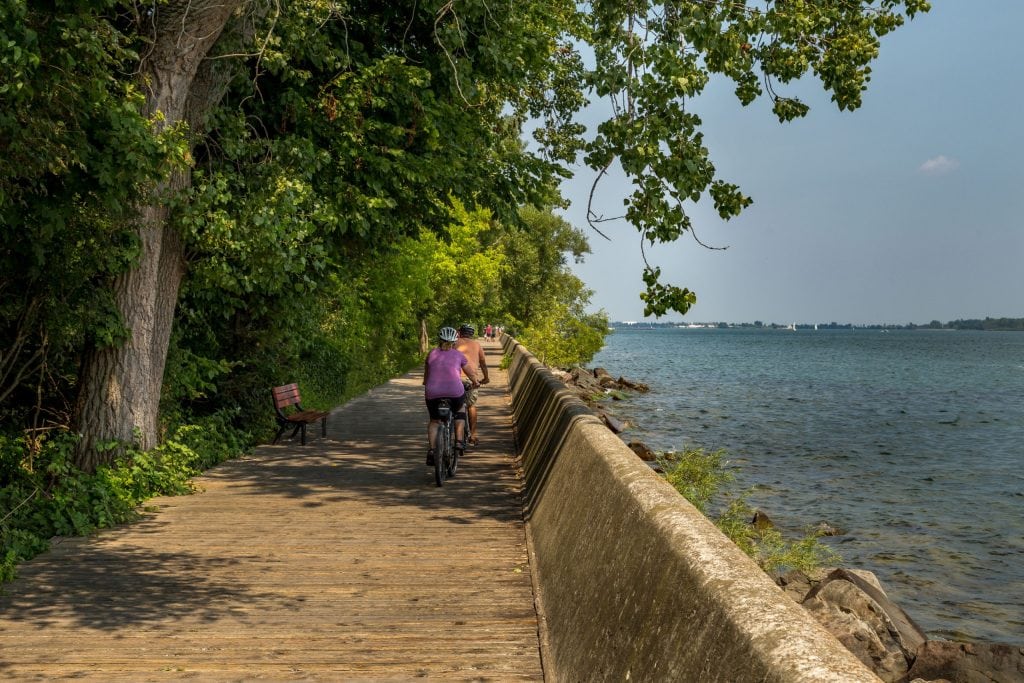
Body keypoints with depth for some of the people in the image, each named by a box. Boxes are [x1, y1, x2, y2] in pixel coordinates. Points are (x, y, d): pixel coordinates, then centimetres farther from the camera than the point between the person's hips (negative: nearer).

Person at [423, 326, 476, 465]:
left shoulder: (432, 353, 14)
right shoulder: (458, 354, 10)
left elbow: (426, 374, 26)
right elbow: (469, 373, 21)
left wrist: (426, 384, 46)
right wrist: (474, 382, 41)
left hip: (433, 393, 1)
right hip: (455, 392, -1)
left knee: (434, 421, 21)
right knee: (460, 409, 31)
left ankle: (431, 450, 4)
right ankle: (459, 440, 21)